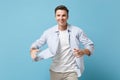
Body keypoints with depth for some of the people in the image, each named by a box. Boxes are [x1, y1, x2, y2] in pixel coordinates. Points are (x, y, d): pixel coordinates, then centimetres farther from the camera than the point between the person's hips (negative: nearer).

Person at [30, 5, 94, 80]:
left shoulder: (77, 31, -5)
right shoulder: (48, 32, -1)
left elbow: (90, 45, -2)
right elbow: (36, 44, 8)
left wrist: (83, 52, -24)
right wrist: (33, 50, -16)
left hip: (71, 71, -2)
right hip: (55, 71, 2)